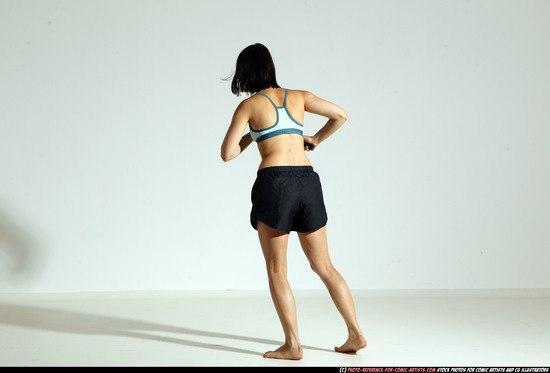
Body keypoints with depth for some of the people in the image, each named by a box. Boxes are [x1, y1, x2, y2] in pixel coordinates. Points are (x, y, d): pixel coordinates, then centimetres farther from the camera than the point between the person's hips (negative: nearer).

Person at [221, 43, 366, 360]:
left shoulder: (249, 105, 4)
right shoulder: (298, 96, 15)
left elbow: (227, 154, 2)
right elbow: (341, 115, 12)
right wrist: (316, 139, 25)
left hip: (274, 182, -4)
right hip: (308, 181, 4)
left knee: (277, 270, 6)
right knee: (324, 266, 14)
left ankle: (293, 345, 2)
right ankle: (356, 334, 12)